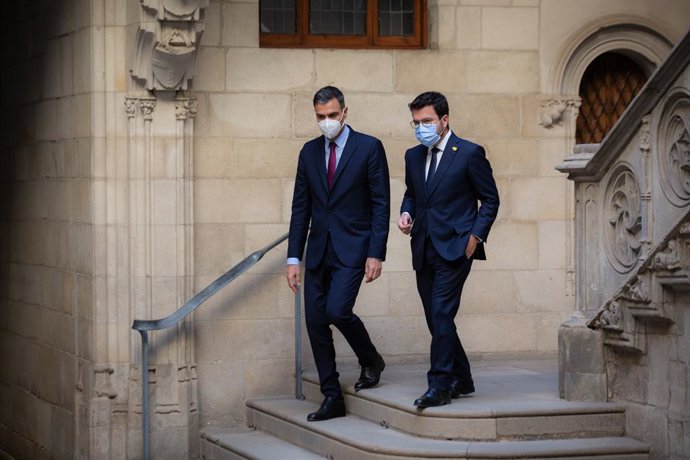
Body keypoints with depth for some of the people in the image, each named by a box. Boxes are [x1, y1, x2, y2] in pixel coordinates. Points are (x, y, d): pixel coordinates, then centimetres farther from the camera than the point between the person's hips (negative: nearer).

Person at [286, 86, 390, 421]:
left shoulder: (369, 148, -4)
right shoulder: (309, 152, 10)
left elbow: (381, 204, -5)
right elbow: (301, 207, 11)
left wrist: (376, 254, -12)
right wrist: (293, 258, 6)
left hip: (352, 248, -5)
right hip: (318, 250, 5)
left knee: (337, 310, -20)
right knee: (315, 320, 2)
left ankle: (370, 361, 10)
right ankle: (332, 398, 11)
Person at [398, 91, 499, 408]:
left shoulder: (469, 154, -5)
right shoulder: (413, 156, 12)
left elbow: (490, 200, -1)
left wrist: (475, 236, -10)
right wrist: (406, 213, 3)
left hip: (455, 248, -7)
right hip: (424, 249, 7)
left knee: (442, 314, -15)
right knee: (436, 319, 9)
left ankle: (440, 385, -14)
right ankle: (461, 379, 22)